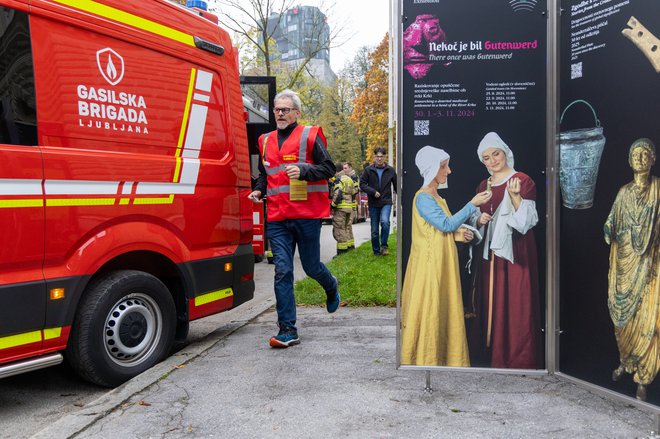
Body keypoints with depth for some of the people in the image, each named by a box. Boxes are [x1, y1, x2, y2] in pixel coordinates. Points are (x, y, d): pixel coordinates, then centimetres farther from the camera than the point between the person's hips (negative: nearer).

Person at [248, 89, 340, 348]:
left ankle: (332, 288, 44)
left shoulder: (309, 136, 1)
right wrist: (259, 190, 9)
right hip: (277, 218, 4)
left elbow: (328, 168, -4)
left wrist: (303, 170, -19)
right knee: (282, 272, -2)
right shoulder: (266, 141, 16)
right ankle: (287, 330, 3)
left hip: (307, 214, -4)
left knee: (311, 267, 7)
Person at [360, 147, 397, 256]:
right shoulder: (368, 170, 0)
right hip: (373, 203, 1)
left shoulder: (390, 170, 4)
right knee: (374, 230, 6)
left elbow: (396, 185, 12)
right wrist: (373, 192, -13)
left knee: (385, 221, -26)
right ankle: (376, 251, 21)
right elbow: (362, 184, -1)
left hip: (386, 202, -1)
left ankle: (384, 245, -7)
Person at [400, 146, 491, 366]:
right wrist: (472, 204, -19)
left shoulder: (435, 196, 13)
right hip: (429, 263, -9)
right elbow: (446, 224, -22)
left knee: (443, 309, 13)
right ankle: (424, 359, 11)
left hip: (442, 262, 9)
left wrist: (459, 232, 2)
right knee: (429, 310, -1)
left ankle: (441, 355, 24)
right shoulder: (423, 197, -16)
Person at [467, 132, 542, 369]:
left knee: (516, 305, -3)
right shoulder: (483, 186, 12)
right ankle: (493, 355, 22)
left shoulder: (523, 181, -5)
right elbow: (475, 218, 19)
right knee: (491, 303, 10)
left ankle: (519, 360, 8)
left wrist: (515, 196, -27)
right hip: (491, 252, 6)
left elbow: (527, 220, -12)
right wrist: (479, 220, -3)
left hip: (515, 252, -6)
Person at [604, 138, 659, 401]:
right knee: (622, 315, 11)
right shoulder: (624, 192, 10)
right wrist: (608, 231, -7)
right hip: (624, 261, 4)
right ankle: (624, 362, 31)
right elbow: (612, 225, 14)